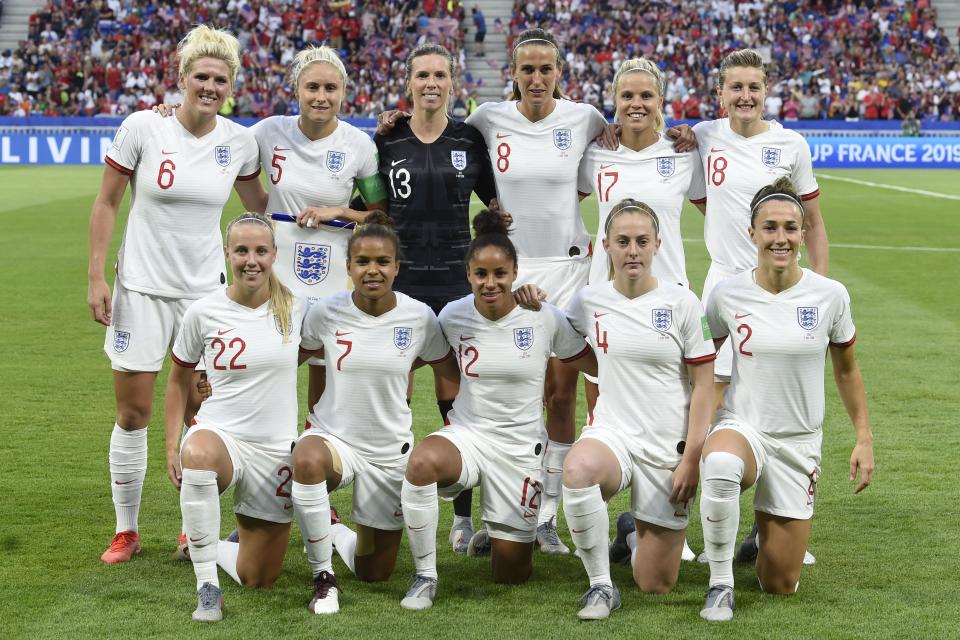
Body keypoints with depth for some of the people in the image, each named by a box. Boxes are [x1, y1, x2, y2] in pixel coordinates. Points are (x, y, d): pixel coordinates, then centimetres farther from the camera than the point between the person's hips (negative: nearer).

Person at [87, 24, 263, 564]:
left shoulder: (239, 141, -2)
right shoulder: (143, 128, -9)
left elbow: (260, 207, 15)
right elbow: (107, 203, -2)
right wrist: (96, 276, -6)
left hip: (206, 289, 2)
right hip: (141, 287, -2)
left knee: (201, 411, 3)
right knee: (133, 412, 1)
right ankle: (126, 531, 15)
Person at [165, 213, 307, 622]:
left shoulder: (296, 307, -4)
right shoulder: (204, 312, -5)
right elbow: (179, 379, 7)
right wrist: (172, 447, 1)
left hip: (276, 448, 2)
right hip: (219, 435, -2)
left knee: (258, 579, 5)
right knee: (198, 455, -43)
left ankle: (217, 547, 40)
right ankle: (207, 587, -31)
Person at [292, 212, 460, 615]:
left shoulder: (419, 317, -9)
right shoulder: (326, 312, -11)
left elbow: (452, 372, 7)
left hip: (390, 449, 2)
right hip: (333, 436, -2)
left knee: (375, 574, 9)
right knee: (306, 460, -41)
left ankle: (339, 536, 46)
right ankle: (324, 578, -21)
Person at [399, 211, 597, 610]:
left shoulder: (545, 319, -9)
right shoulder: (453, 316, -6)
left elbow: (597, 367, 4)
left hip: (521, 447, 0)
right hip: (466, 435, 0)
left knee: (511, 576, 3)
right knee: (422, 462, -39)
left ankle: (502, 535, 43)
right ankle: (425, 578, -20)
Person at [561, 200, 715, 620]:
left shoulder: (682, 303, -5)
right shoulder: (589, 301, 0)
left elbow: (703, 386, -3)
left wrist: (691, 460, -8)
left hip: (669, 447, -1)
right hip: (612, 434, 1)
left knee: (656, 586, 3)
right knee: (577, 469, -39)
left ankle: (638, 527, 39)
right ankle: (601, 586, -21)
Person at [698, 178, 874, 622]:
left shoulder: (830, 295, -8)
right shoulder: (727, 295, -9)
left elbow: (846, 371, 7)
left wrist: (864, 439, 6)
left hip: (799, 443, 1)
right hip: (742, 428, -1)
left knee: (780, 586, 5)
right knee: (720, 466, -42)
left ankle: (770, 525, 41)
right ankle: (720, 585, -23)